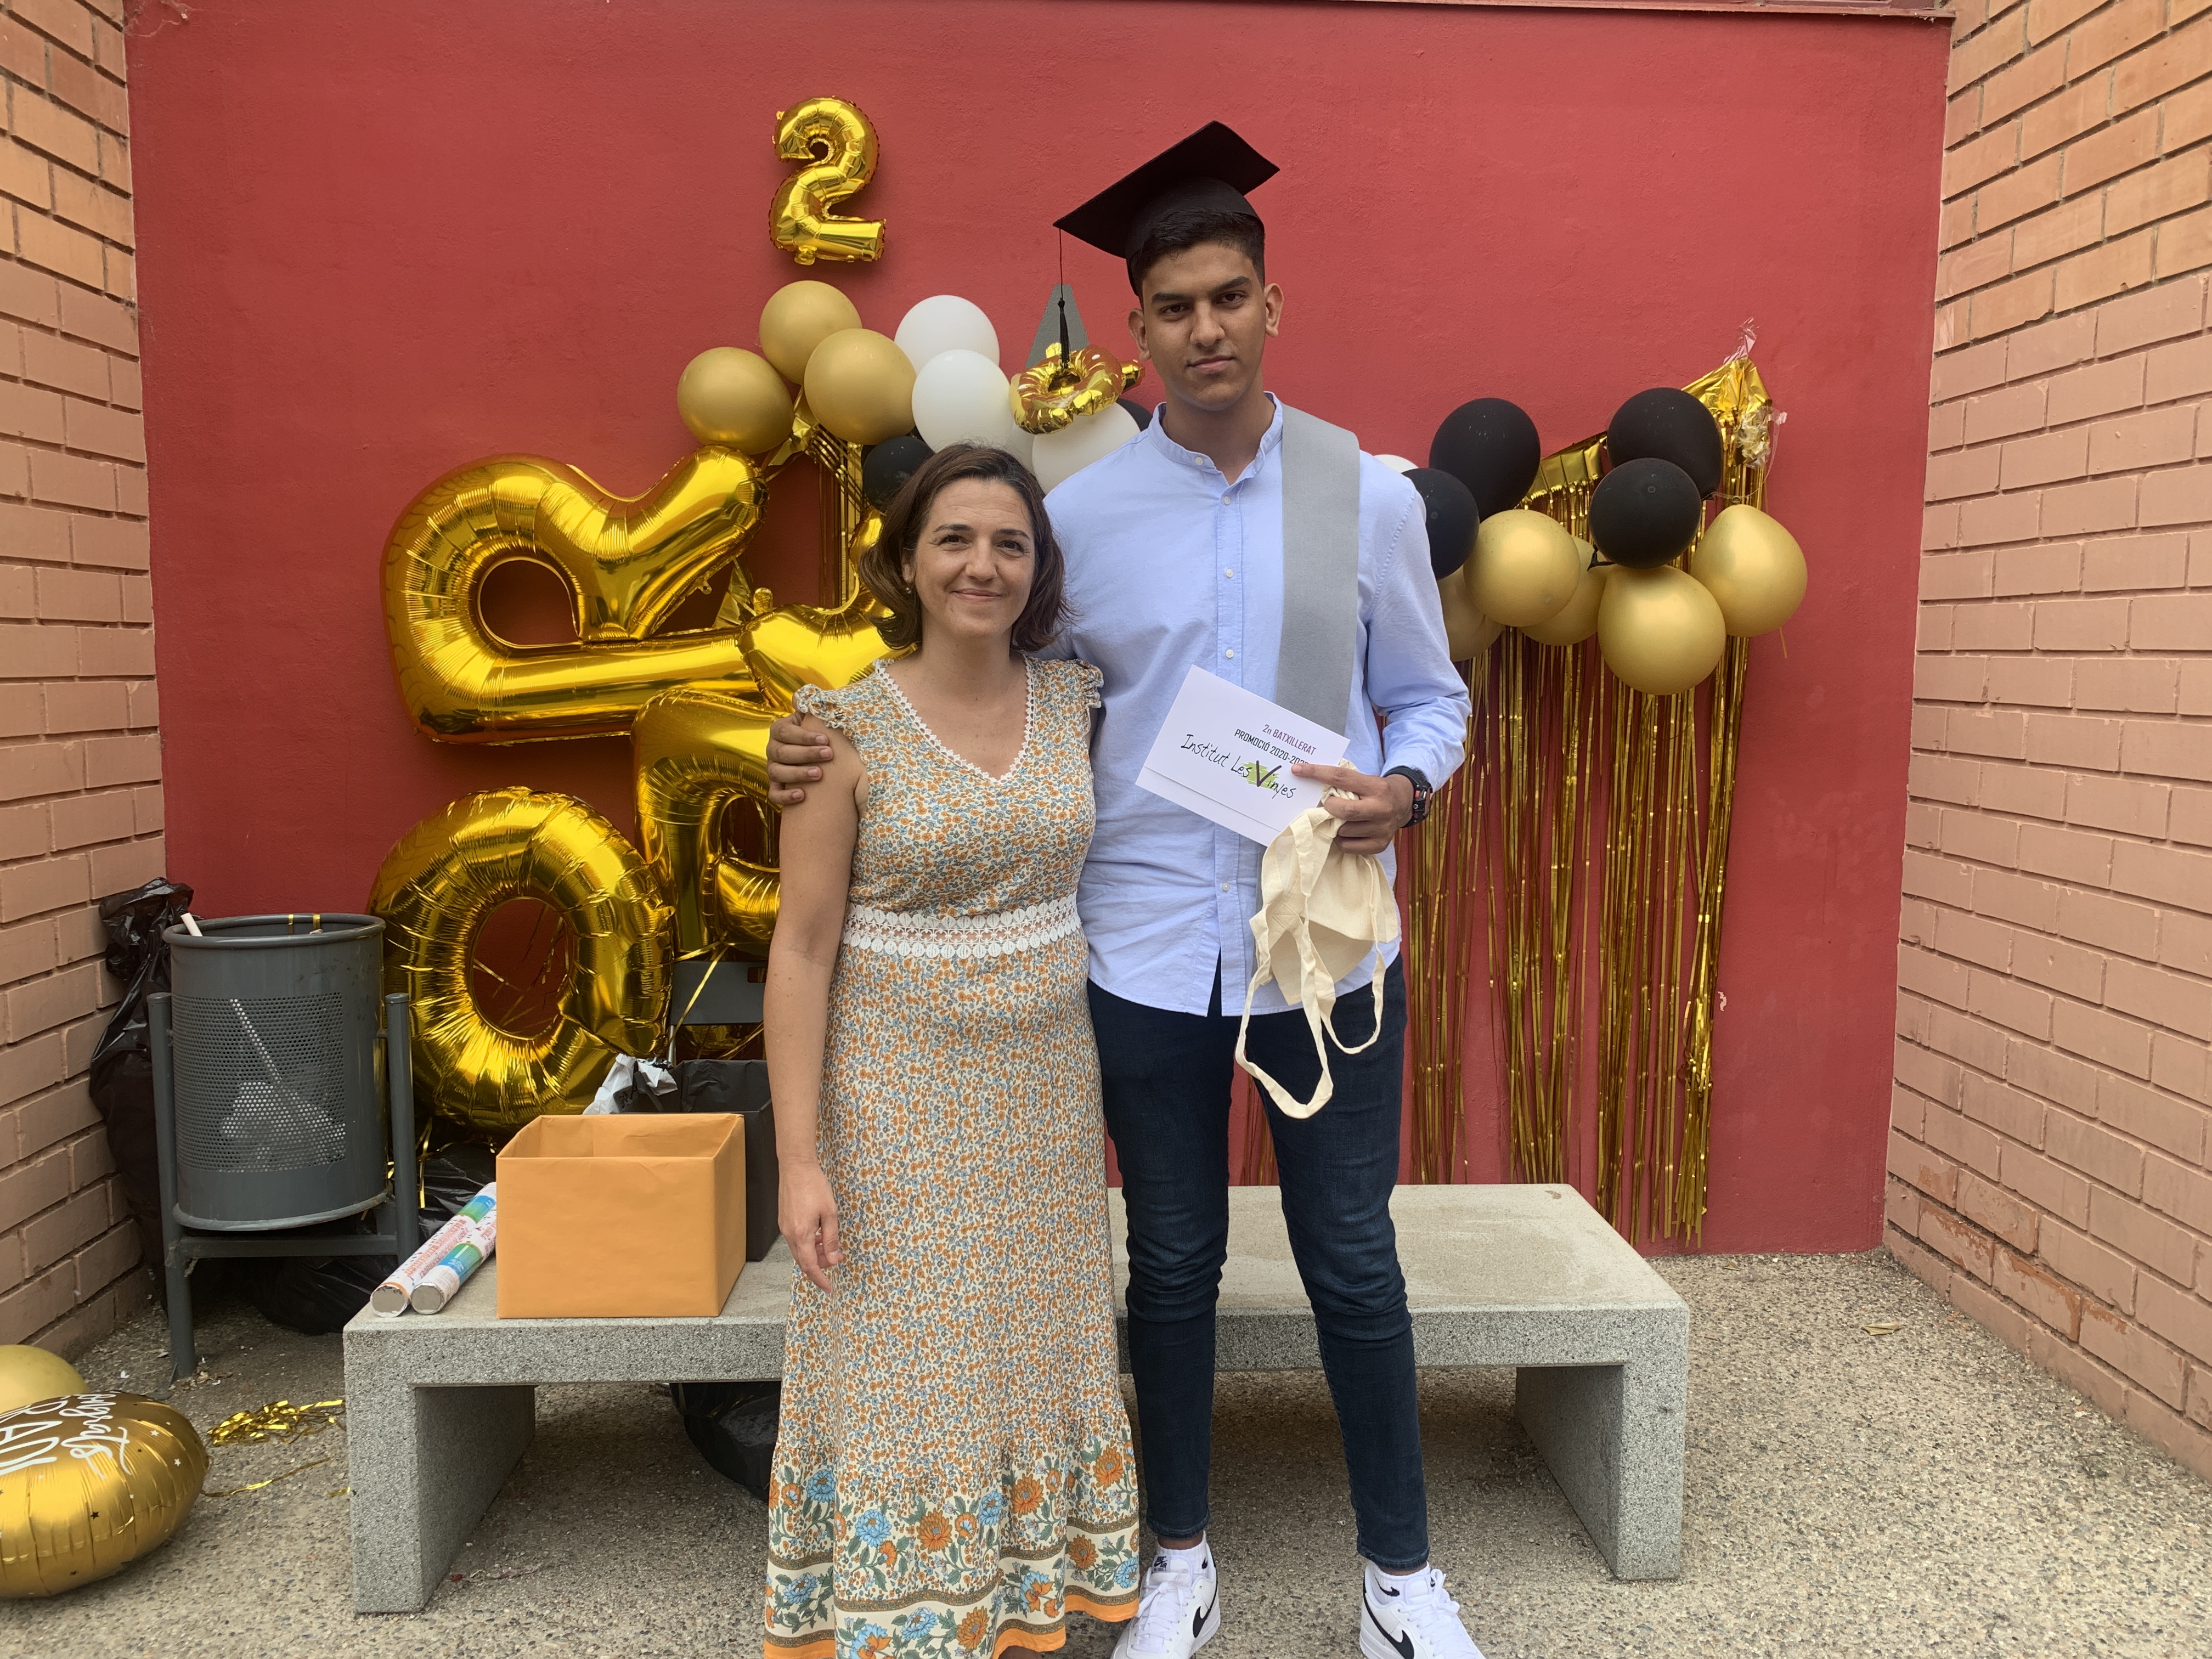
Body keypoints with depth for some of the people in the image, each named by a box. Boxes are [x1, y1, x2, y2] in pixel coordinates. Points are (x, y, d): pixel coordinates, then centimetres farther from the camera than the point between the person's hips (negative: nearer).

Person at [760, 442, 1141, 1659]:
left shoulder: (1073, 702, 1)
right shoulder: (849, 727, -10)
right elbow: (803, 947, -9)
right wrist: (800, 1156, -12)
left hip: (1047, 1093, 4)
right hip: (901, 1102, -4)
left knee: (1033, 1358, 15)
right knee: (903, 1376, 6)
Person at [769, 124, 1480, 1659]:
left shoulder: (1370, 495, -1)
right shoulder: (1081, 509, -1)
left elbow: (1430, 697, 7)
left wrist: (1403, 786, -14)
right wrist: (836, 756, -7)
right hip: (1146, 947, 1)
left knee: (1354, 1262, 11)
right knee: (1175, 1264, 15)